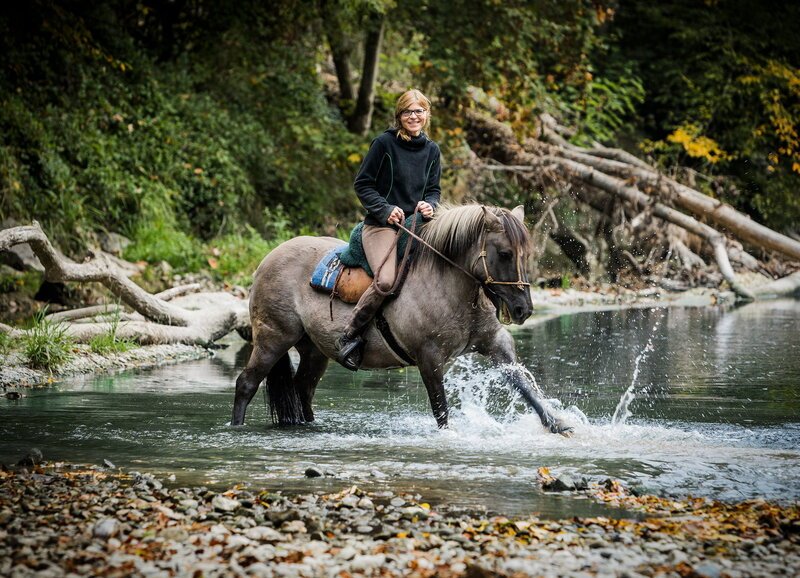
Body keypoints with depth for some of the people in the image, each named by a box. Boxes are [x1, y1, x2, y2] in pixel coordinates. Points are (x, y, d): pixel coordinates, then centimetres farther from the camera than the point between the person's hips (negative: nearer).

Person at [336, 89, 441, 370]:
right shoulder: (384, 143, -4)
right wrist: (385, 209, -15)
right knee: (386, 280, -30)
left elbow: (434, 189, 18)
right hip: (381, 225, -6)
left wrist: (429, 205, -6)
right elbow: (362, 184, -2)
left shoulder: (432, 150, 12)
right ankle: (350, 337, -15)